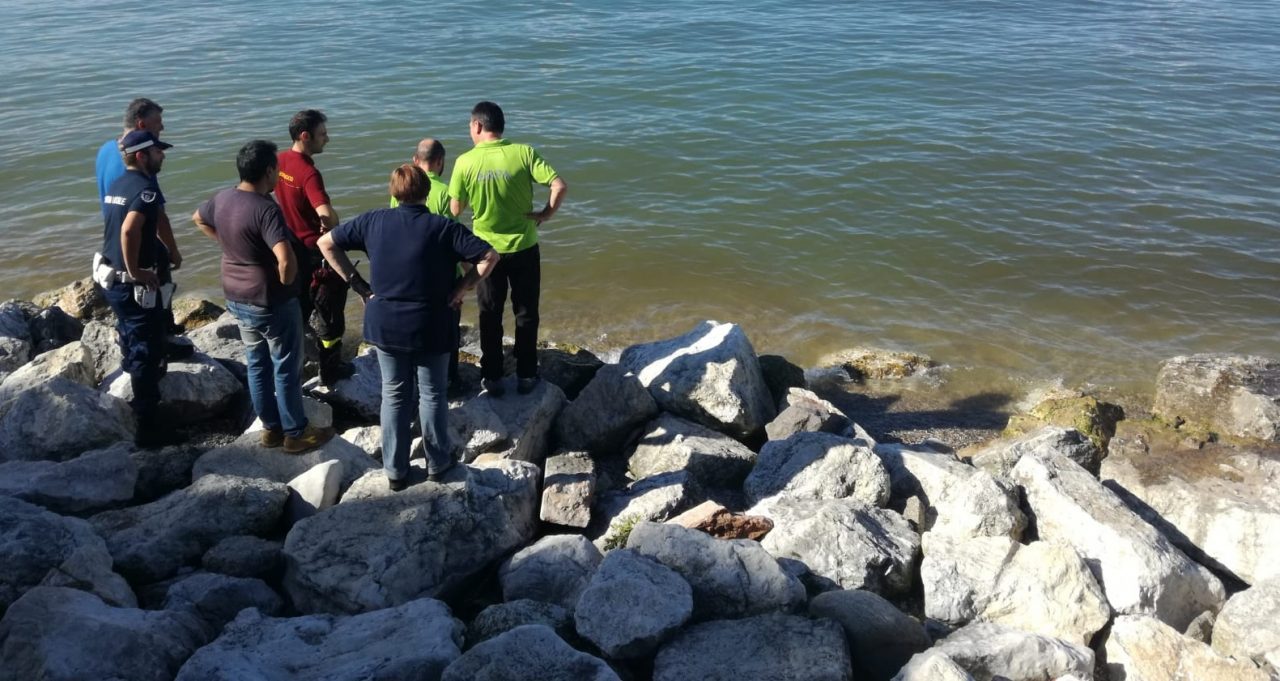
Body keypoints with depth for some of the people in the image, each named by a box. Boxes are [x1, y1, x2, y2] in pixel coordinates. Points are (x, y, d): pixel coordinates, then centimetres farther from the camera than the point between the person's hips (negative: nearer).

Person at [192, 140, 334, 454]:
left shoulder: (223, 198, 0)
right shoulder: (266, 210, -26)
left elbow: (198, 219, 22)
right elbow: (287, 260, -37)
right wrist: (285, 284, -17)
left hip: (237, 299, 8)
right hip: (272, 303, -8)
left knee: (257, 365, 19)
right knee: (287, 369, 7)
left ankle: (271, 428, 31)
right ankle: (296, 433, 19)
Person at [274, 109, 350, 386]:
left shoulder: (280, 161, -1)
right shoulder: (309, 173, -27)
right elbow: (327, 214, -41)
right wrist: (332, 228, -19)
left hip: (290, 244, 8)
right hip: (315, 250, -8)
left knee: (297, 304, 24)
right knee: (327, 310, 7)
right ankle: (330, 369, 17)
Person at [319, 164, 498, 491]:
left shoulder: (374, 221, -3)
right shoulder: (443, 227, -12)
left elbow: (326, 243, 2)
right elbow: (490, 256, -18)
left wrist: (357, 284, 2)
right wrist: (461, 289, -9)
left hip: (385, 325, 3)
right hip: (430, 327, -2)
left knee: (394, 395, 15)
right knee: (432, 394, 15)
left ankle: (395, 471, 23)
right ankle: (438, 462, 28)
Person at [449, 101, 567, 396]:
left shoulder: (465, 162, -9)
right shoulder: (524, 153, -10)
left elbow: (455, 210, -4)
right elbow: (559, 185, -18)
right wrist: (546, 213, -4)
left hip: (487, 249, 0)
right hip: (524, 247, 0)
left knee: (490, 316, 15)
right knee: (526, 313, 14)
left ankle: (492, 378, 22)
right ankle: (526, 376, 22)